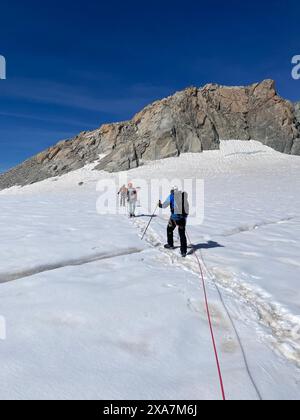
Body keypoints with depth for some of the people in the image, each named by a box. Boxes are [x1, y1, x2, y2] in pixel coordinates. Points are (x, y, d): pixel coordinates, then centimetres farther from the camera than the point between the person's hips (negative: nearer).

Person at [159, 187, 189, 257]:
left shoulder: (171, 196, 1)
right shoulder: (184, 195, 11)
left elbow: (164, 205, 4)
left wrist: (160, 204, 24)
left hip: (175, 215, -3)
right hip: (184, 216, 3)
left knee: (170, 229, 22)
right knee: (182, 234, 7)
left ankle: (170, 245, 34)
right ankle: (184, 251, 2)